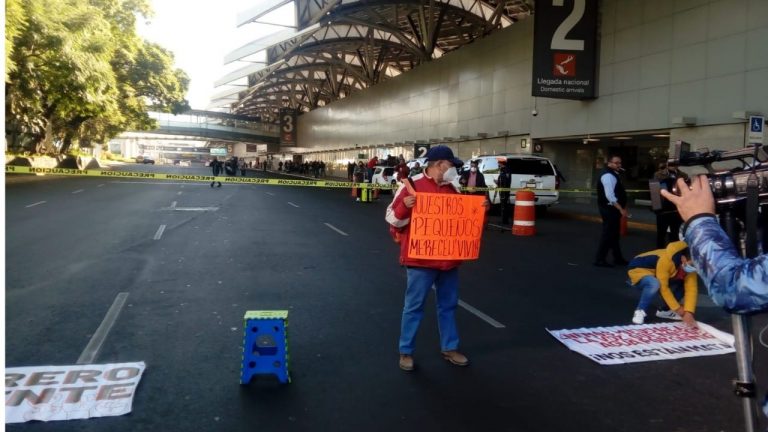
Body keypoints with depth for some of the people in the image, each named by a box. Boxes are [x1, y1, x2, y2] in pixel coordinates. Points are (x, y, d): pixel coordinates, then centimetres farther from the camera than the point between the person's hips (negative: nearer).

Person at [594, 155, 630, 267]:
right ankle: (599, 259, -1)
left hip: (613, 208, 10)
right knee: (608, 234, -7)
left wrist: (622, 207, 16)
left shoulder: (612, 174, 15)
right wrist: (621, 209, -26)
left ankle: (618, 258, 26)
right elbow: (610, 196, -26)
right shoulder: (608, 175, -18)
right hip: (609, 208, -10)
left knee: (614, 234, 16)